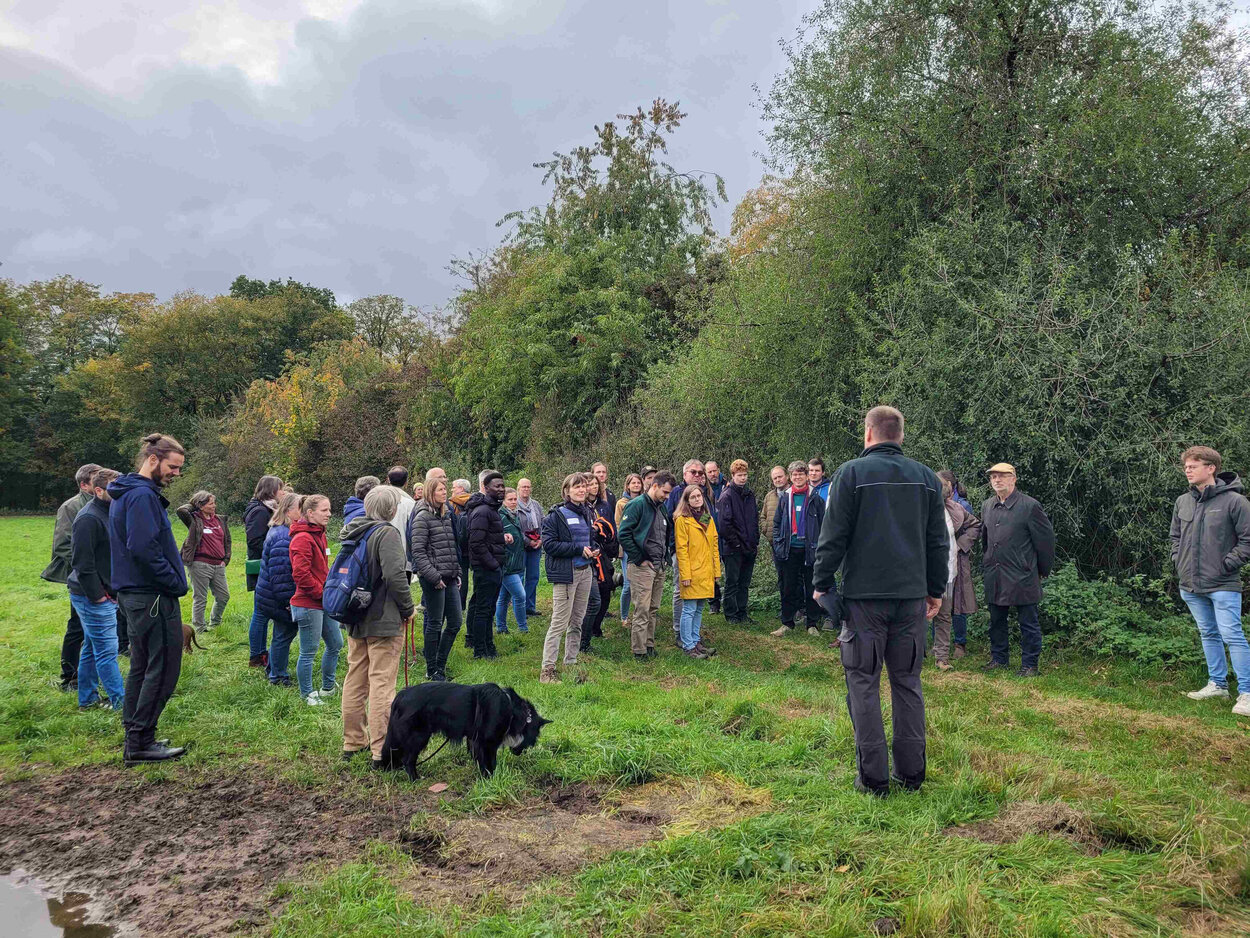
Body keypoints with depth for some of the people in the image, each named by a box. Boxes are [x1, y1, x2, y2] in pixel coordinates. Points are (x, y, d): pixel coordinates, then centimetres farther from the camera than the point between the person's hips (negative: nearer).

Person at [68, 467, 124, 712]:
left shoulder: (106, 513, 12)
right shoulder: (89, 518, -19)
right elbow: (82, 563, -22)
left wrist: (112, 591, 13)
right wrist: (98, 596, -19)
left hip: (100, 595, 10)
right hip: (93, 597, -10)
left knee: (92, 648, 17)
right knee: (107, 650, -3)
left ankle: (88, 698, 26)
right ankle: (120, 701, 3)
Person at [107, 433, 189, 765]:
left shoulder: (124, 494, 16)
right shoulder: (143, 495, -17)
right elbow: (144, 549, -26)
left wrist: (173, 579, 14)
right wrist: (175, 583, -16)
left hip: (134, 594, 11)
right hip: (154, 597, -11)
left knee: (142, 668, 17)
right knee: (163, 669, -3)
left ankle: (135, 740, 25)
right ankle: (140, 743, 3)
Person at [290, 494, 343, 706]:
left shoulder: (319, 535, 13)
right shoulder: (302, 538, -17)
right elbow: (300, 574, -24)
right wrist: (322, 592, -16)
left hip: (324, 603, 10)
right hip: (308, 605, -10)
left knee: (335, 644, 17)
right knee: (309, 652, 3)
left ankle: (327, 688, 32)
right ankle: (307, 694, 17)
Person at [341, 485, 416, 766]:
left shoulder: (352, 532, 11)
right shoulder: (387, 533, -16)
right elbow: (395, 575, -24)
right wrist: (408, 609, -10)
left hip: (355, 620, 8)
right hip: (384, 620, -8)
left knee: (355, 681, 16)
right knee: (382, 684, -4)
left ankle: (353, 742, 26)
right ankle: (381, 751, -1)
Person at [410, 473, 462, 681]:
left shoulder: (446, 514, 14)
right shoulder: (423, 517, -9)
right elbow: (418, 552, -14)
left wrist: (457, 573, 15)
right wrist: (434, 577, -16)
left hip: (449, 578, 8)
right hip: (433, 579, -8)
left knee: (455, 621, 9)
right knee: (435, 623, 0)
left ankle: (440, 663, 22)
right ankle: (432, 670, 12)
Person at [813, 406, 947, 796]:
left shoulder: (852, 472, -5)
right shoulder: (926, 477, 10)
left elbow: (833, 537, -7)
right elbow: (938, 541, 13)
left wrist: (822, 584, 2)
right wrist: (936, 589, 21)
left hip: (864, 594, -4)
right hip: (912, 594, 5)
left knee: (863, 683, 2)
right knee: (907, 681, 12)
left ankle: (873, 777, 4)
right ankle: (911, 772, 17)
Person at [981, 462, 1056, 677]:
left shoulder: (1030, 506, -9)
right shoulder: (987, 506, 9)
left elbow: (1045, 539, -3)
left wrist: (1043, 570, 2)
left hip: (1022, 577, -6)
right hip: (994, 577, 6)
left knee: (1028, 623, 3)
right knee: (996, 620, 15)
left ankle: (1029, 664, 13)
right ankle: (998, 658, 27)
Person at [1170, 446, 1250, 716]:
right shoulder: (1182, 502, 7)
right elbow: (1175, 536, 21)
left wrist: (1227, 564, -12)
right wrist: (1178, 560, 9)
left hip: (1223, 585, -6)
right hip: (1191, 585, 6)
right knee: (1209, 635, 16)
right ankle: (1217, 684, 26)